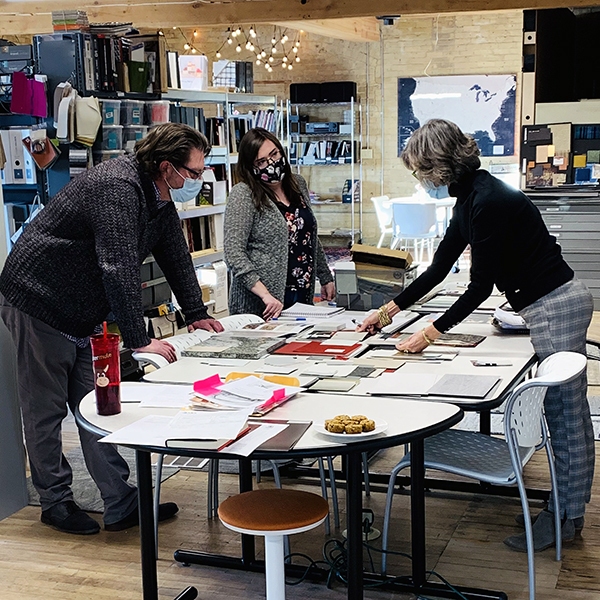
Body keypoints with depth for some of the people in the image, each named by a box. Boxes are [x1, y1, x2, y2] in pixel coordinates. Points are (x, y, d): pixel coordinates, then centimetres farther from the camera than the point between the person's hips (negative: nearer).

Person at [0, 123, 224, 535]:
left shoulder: (160, 199, 5)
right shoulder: (118, 188, -26)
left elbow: (176, 256, 18)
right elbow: (119, 269, -32)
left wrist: (196, 314, 17)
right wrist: (140, 341, -32)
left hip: (82, 316, 9)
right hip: (38, 304, -9)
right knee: (46, 410, 3)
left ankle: (121, 505, 10)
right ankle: (56, 502, 17)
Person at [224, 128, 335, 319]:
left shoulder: (298, 184, 9)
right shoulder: (243, 195, -12)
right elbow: (234, 253, -20)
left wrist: (325, 278, 22)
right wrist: (265, 295, -26)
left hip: (302, 297, 6)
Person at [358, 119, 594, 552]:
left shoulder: (488, 202, -23)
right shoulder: (471, 196, 8)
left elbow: (481, 285, -20)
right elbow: (440, 268, 14)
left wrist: (431, 333, -15)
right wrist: (389, 310, 16)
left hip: (556, 307, -10)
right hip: (554, 303, 10)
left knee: (565, 412, 0)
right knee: (568, 410, 16)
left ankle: (564, 517, 12)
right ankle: (569, 508, 27)